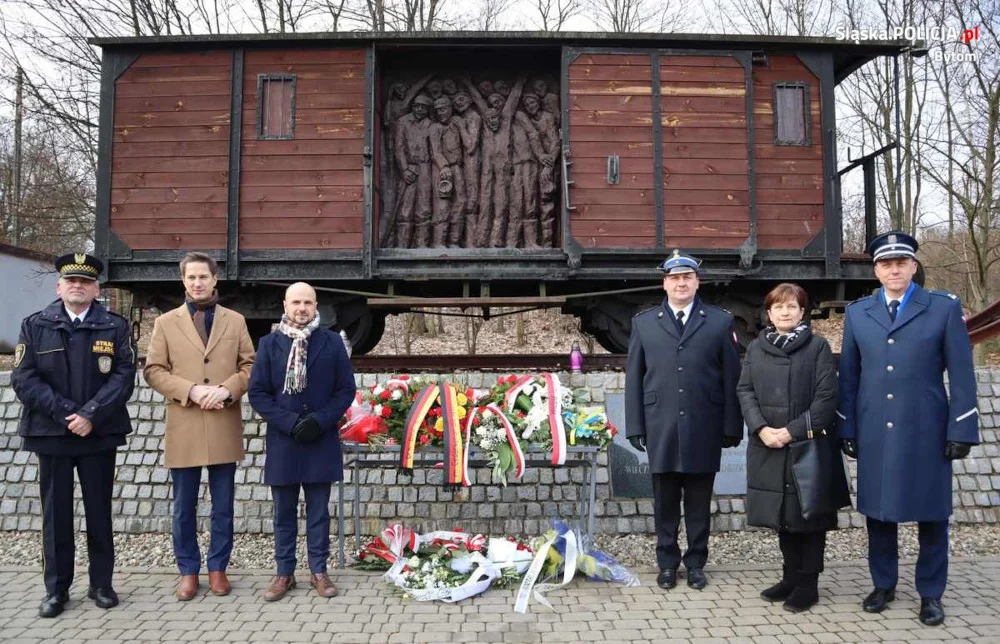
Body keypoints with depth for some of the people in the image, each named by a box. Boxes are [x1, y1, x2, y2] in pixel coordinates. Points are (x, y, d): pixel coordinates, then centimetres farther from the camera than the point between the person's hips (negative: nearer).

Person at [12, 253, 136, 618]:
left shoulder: (116, 327, 2)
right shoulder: (34, 326, 5)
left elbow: (123, 376, -6)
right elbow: (24, 379, -4)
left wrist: (91, 414, -17)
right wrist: (64, 412, -14)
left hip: (99, 434, 0)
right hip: (51, 433, 1)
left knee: (99, 511, 7)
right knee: (55, 513, 8)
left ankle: (102, 584, 20)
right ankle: (56, 589, 19)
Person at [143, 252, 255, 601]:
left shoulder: (235, 321, 8)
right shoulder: (166, 322, 6)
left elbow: (250, 366, 5)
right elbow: (153, 370, 1)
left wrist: (227, 389, -13)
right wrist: (190, 390, -13)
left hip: (224, 427, 1)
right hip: (183, 428, 0)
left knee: (223, 505, 8)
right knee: (184, 507, 7)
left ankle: (218, 568, 20)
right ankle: (188, 571, 20)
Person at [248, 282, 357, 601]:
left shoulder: (332, 342, 1)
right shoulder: (269, 343, 1)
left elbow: (346, 389, 1)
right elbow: (257, 393, -1)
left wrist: (319, 420, -12)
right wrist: (289, 422, -12)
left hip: (321, 441, 0)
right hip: (282, 441, 0)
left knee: (318, 511, 8)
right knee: (284, 512, 10)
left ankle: (319, 571, 20)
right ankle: (284, 573, 21)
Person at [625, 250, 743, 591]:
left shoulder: (720, 322, 5)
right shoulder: (643, 322, 8)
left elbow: (732, 378, 2)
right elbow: (634, 378, 6)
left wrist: (732, 427, -2)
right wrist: (635, 426, 0)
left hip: (704, 429, -1)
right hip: (660, 430, 1)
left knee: (699, 501, 9)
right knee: (665, 501, 9)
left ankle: (696, 563, 23)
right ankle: (667, 563, 22)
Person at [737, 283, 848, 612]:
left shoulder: (818, 347, -2)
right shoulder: (756, 348, 9)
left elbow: (826, 396, -8)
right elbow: (745, 390, 4)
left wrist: (793, 431, -15)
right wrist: (762, 429, -12)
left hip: (809, 445, -3)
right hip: (768, 446, 4)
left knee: (809, 514, 4)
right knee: (781, 513, 11)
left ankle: (807, 582, 15)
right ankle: (791, 576, 25)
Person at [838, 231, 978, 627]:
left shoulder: (944, 308, 0)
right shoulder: (857, 313, 7)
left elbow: (961, 373, -2)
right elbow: (848, 376, 8)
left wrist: (962, 431, -6)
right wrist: (847, 429, 5)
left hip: (926, 432, -2)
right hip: (874, 434, 2)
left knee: (931, 513, 7)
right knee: (877, 510, 11)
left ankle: (930, 593, 22)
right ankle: (883, 584, 27)